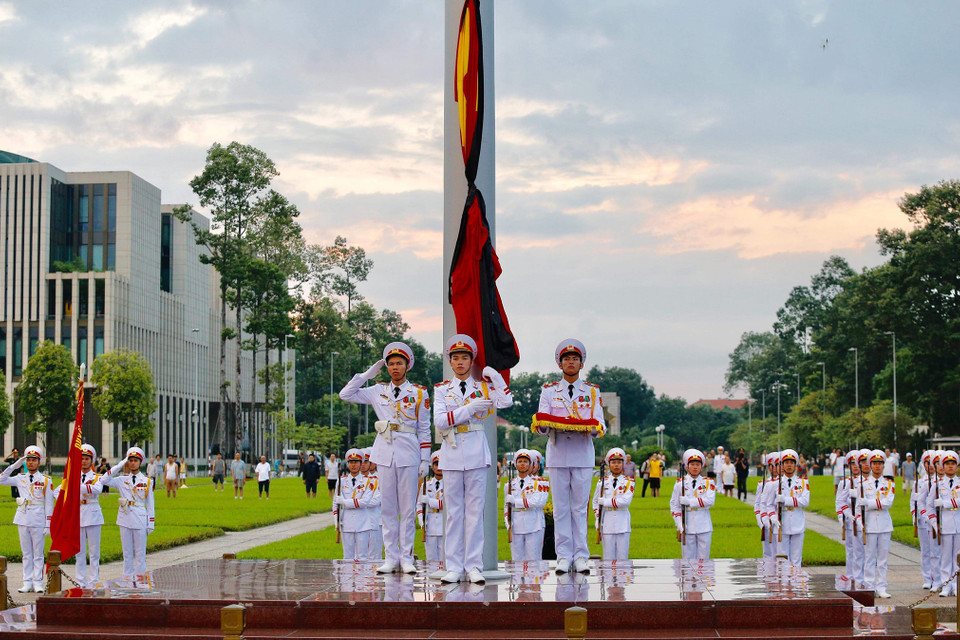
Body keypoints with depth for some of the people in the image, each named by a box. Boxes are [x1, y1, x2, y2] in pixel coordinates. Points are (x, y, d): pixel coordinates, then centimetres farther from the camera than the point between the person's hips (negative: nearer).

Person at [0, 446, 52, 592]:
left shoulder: (46, 480, 1)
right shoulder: (20, 478, 10)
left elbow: (49, 504, 0)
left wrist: (48, 525, -5)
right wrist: (14, 466, -3)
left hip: (38, 521, -3)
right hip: (23, 519, 3)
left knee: (38, 553, 0)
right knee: (26, 553, 7)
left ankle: (38, 583, 4)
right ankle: (27, 583, 10)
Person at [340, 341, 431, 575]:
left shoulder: (419, 393, 4)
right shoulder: (378, 391, 10)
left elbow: (424, 429, 4)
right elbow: (345, 395, 7)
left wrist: (425, 459, -1)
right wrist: (368, 374, 3)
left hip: (408, 453, -2)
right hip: (385, 452, 2)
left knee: (408, 507, 0)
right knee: (388, 507, 3)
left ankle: (407, 557, 5)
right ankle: (391, 558, 8)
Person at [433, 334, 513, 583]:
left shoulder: (483, 386, 9)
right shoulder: (442, 390, 9)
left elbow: (506, 402, -10)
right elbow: (439, 421, -6)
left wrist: (494, 375, -8)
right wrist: (469, 409, -13)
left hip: (476, 455, 0)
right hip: (452, 455, 0)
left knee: (475, 511, 1)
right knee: (454, 512, 3)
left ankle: (473, 566, 5)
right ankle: (454, 567, 7)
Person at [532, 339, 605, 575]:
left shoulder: (592, 391, 9)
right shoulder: (548, 391, 8)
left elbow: (600, 423, 0)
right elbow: (542, 427, 1)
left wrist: (594, 428, -23)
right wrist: (541, 425, -23)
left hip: (583, 454, 0)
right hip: (557, 455, 0)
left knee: (580, 507, 1)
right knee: (561, 508, 1)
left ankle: (580, 557, 4)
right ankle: (563, 557, 5)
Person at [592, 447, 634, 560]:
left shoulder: (628, 482, 3)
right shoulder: (602, 482, 9)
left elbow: (625, 501, -12)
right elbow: (595, 502, 14)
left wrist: (604, 501, -9)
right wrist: (598, 522, 5)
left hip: (623, 525, -1)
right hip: (607, 525, 1)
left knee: (622, 558, 0)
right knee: (608, 559, 0)